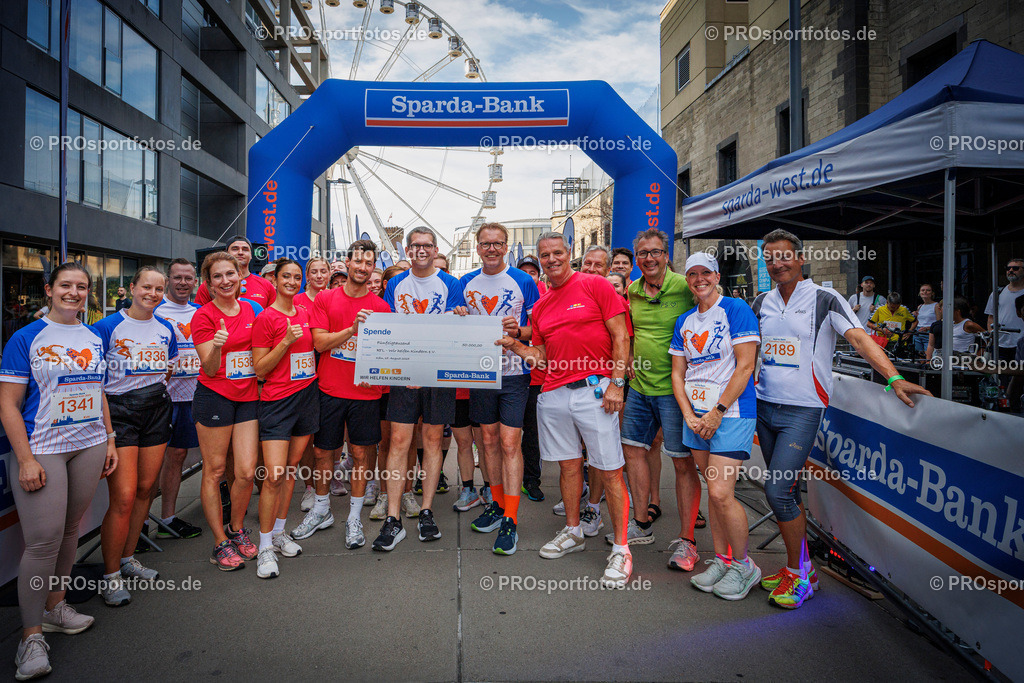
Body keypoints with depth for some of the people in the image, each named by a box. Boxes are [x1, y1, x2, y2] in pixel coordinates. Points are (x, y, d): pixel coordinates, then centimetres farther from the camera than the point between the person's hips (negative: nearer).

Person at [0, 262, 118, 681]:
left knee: (70, 528, 11)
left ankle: (54, 604, 28)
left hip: (89, 447, 5)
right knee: (44, 539, -6)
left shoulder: (94, 339, 10)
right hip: (41, 449, -5)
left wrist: (109, 440, 14)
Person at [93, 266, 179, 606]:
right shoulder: (109, 326, -6)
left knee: (145, 489, 11)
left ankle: (128, 558, 29)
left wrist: (170, 372, 6)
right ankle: (111, 575, 7)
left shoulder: (166, 329, 9)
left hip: (156, 409, 5)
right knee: (123, 497, -8)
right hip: (119, 410, -5)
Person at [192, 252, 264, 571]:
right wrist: (216, 347, -30)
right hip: (215, 397, -4)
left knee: (247, 471, 2)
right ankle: (221, 543, 17)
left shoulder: (251, 309, 8)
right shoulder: (204, 315, -7)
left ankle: (237, 528, 26)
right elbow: (209, 369, -11)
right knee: (214, 470, 3)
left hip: (248, 396, 4)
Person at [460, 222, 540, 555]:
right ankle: (497, 504, 29)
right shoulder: (466, 283, 9)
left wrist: (517, 332, -21)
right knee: (489, 439, 13)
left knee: (509, 443, -7)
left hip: (514, 372, -4)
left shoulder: (524, 282, -3)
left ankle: (510, 521, 0)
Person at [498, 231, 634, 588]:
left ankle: (621, 549, 7)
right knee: (568, 465, 15)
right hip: (554, 394, 6)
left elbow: (620, 336, -5)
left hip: (594, 390, -5)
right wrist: (514, 346, 0)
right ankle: (573, 532, 31)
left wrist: (616, 383, -12)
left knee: (609, 471, -3)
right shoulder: (540, 307, 16)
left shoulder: (595, 285, -1)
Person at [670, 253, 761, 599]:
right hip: (696, 416, 6)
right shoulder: (684, 321, 13)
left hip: (731, 413, -6)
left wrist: (717, 412, -13)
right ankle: (721, 559, 25)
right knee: (713, 490, 12)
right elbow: (678, 373, 13)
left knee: (721, 493, -10)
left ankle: (742, 564, 11)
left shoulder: (736, 309, -6)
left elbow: (745, 366, -11)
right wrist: (689, 415, 0)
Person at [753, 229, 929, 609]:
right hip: (764, 406, 6)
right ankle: (800, 567, 28)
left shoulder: (824, 300, -5)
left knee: (777, 491, -12)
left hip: (802, 410, -6)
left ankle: (798, 574, 7)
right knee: (785, 491, 13)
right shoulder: (762, 303, 9)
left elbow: (860, 339, -16)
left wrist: (894, 378, -27)